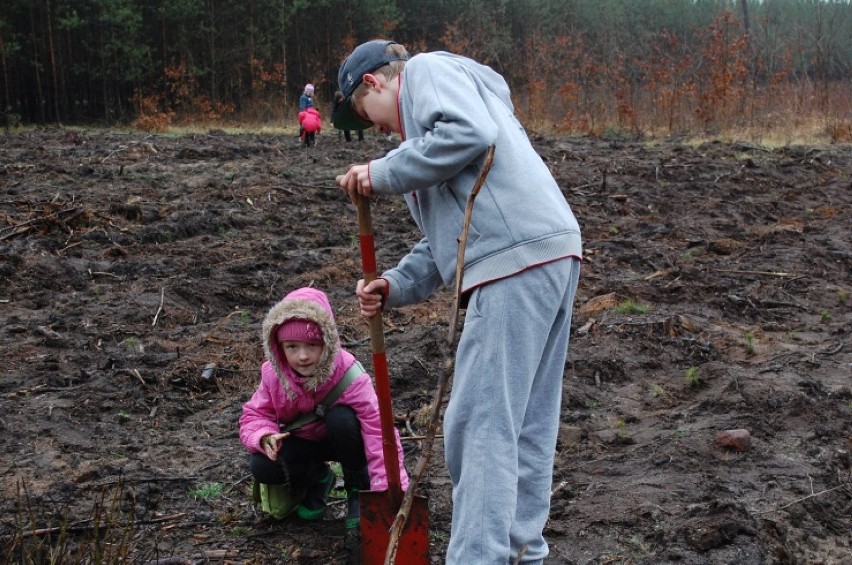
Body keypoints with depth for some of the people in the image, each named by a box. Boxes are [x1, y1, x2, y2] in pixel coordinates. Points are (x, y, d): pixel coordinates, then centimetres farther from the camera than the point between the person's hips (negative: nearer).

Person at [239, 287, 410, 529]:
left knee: (341, 417, -36)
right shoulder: (273, 375, -20)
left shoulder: (349, 374, -32)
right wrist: (265, 436, -35)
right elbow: (254, 416, -9)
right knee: (262, 466, -25)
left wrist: (389, 491, -47)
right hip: (304, 442, 3)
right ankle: (318, 479, 8)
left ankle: (358, 487, -10)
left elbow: (378, 430, -38)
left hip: (341, 441, -3)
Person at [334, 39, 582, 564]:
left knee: (481, 427, -8)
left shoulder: (428, 69, 6)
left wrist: (383, 173, -7)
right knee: (528, 423, 14)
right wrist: (394, 286, 12)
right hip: (551, 255, 10)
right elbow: (450, 234, 26)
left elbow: (471, 133, -17)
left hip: (519, 259, -10)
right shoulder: (428, 110, 33)